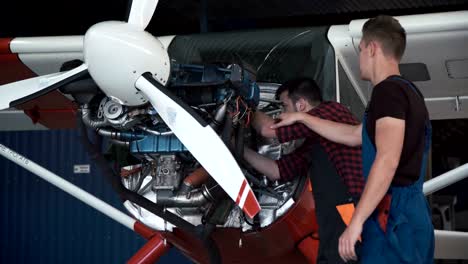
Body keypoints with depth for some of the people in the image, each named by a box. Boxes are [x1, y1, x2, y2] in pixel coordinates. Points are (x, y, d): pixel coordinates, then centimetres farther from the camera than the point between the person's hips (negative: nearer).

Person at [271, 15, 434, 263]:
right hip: (410, 214, 10)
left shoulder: (388, 91, -13)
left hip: (393, 216, -10)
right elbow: (354, 135, 29)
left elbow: (387, 160, -23)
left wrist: (356, 221, -25)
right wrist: (302, 118, 35)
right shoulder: (407, 90, 19)